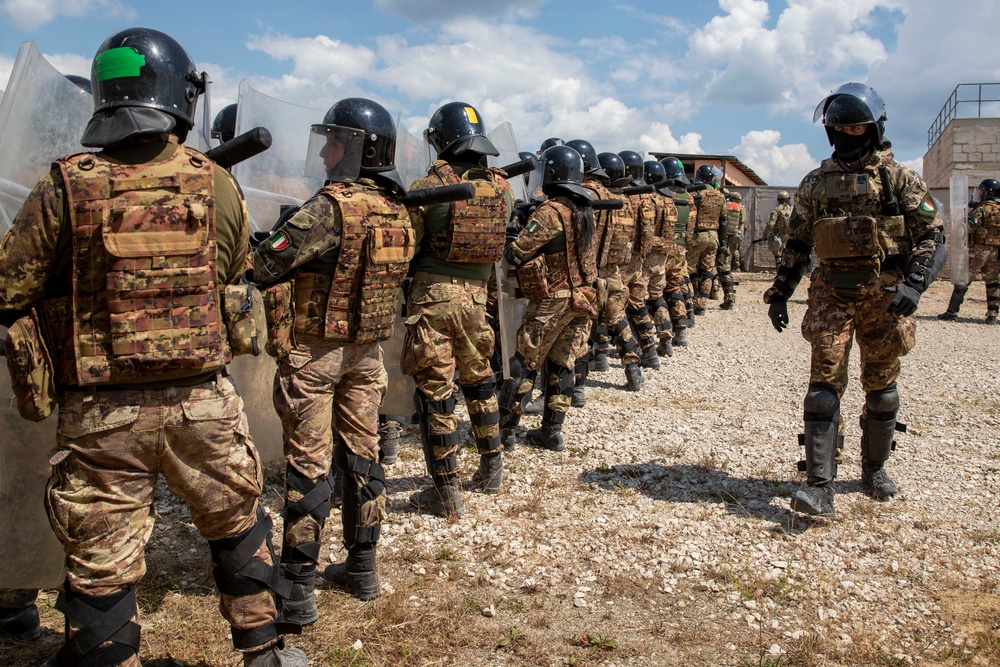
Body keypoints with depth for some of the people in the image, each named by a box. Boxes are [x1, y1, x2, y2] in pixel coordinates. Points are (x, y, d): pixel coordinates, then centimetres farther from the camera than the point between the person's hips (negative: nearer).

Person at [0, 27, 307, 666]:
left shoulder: (64, 189, -9)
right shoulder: (217, 184, -4)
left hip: (100, 416, -1)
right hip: (202, 403, 2)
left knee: (101, 567, 12)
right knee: (240, 528, 23)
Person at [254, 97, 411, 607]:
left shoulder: (333, 207, -20)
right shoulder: (398, 212, 4)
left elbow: (264, 266, -24)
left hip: (313, 353, -7)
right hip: (366, 353, 7)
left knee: (308, 464, 0)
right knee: (362, 455, 14)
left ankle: (298, 589, 8)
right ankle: (362, 568, 26)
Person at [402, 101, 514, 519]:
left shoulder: (431, 185, -10)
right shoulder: (503, 188, 4)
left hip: (433, 294, -5)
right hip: (476, 295, 5)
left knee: (435, 391, 2)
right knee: (479, 380, 22)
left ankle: (446, 494, 7)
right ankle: (492, 469, 35)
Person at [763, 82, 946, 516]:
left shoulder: (897, 179, 1)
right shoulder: (816, 183, 9)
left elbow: (931, 237, -2)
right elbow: (796, 244, 14)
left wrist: (914, 284, -17)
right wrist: (779, 292, 7)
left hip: (884, 298, -1)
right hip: (832, 297, 1)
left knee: (881, 387, 10)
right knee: (824, 384, -8)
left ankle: (875, 469, 30)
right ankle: (819, 486, -9)